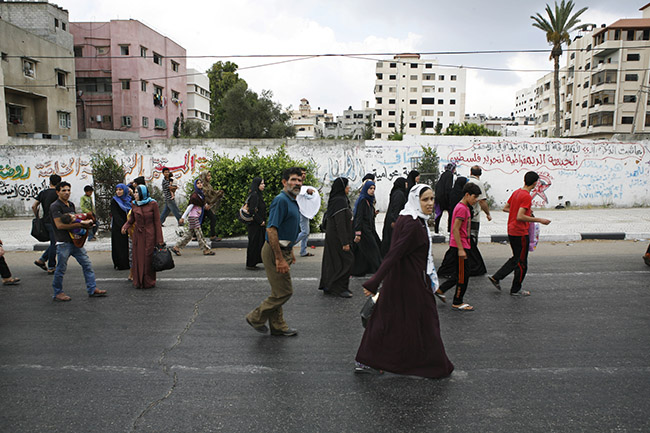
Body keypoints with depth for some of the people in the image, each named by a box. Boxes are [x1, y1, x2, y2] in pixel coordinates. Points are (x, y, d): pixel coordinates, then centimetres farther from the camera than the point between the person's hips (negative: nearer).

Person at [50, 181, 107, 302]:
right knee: (61, 269, 3)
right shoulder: (55, 206, -10)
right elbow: (59, 225, -19)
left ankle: (92, 289, 11)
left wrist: (85, 224, 3)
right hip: (63, 243, -8)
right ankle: (57, 293, 17)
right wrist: (80, 224, -20)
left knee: (87, 264, 6)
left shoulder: (71, 204, 15)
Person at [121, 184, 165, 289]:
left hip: (149, 235, -4)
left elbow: (157, 222, -6)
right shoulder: (134, 204, 5)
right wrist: (125, 227, -9)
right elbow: (131, 219, 13)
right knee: (138, 258, 6)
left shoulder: (153, 204, -7)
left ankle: (149, 282, 15)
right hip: (137, 235, 4)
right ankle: (138, 282, 18)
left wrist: (159, 240, -9)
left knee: (149, 259, 2)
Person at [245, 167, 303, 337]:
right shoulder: (281, 200, -17)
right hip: (275, 252, -10)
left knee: (279, 292, 16)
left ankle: (278, 327, 28)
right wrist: (279, 258, -25)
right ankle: (256, 318, 13)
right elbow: (271, 229, -24)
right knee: (284, 292, -4)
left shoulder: (292, 201, 15)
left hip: (283, 251, 10)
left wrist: (290, 252, 25)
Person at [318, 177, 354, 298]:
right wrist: (345, 242, -23)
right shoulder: (340, 201, -19)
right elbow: (340, 223, -24)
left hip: (332, 237, 10)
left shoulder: (338, 199, 12)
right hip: (337, 238, -10)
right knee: (346, 260, -3)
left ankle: (328, 287, 22)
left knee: (332, 262, 14)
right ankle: (340, 288, 4)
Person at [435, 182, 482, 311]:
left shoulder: (465, 207, 14)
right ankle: (457, 303, 12)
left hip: (462, 246, 10)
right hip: (459, 246, -10)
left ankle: (440, 290, 25)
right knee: (463, 276, 0)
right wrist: (461, 249, -22)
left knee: (460, 274, 16)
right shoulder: (462, 208, -17)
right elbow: (455, 229, -22)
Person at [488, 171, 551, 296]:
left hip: (511, 231, 9)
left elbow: (505, 208, 16)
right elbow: (520, 217, -26)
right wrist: (539, 220, -19)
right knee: (522, 262, 5)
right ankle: (516, 289, 15)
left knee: (516, 258, 21)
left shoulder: (516, 192, 8)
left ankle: (496, 277, 17)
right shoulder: (527, 197, -19)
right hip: (520, 233, -9)